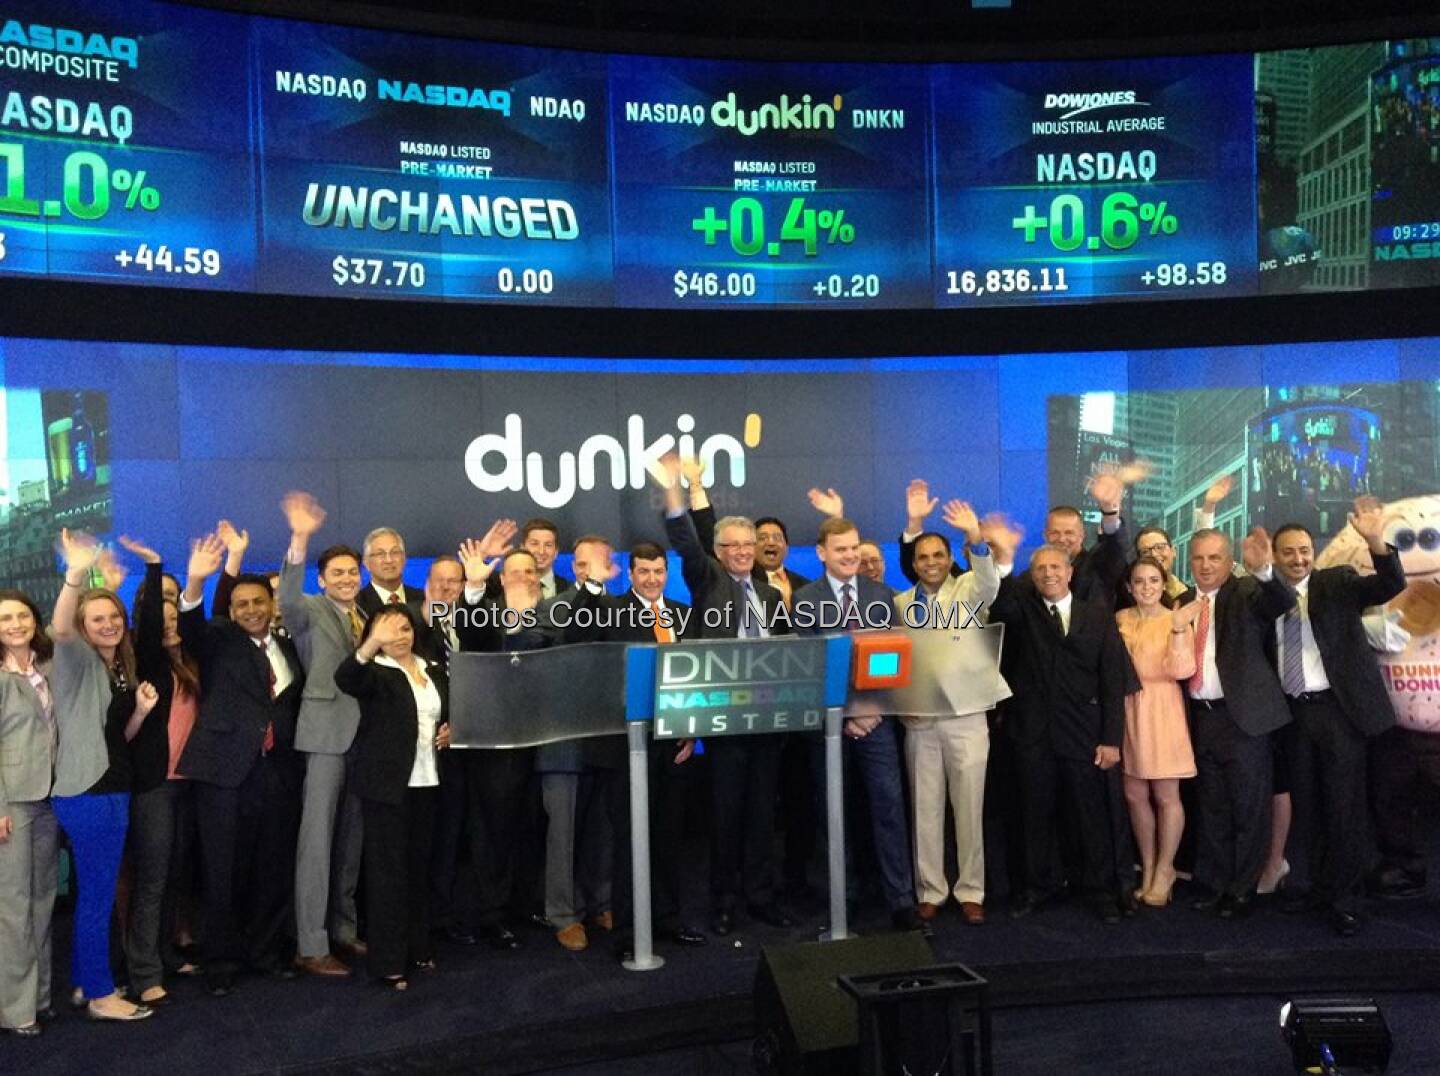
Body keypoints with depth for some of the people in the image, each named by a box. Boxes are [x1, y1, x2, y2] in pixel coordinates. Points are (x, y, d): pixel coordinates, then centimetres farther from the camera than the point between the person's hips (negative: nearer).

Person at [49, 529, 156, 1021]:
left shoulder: (122, 668, 13)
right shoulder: (77, 660, -8)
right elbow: (60, 628, -32)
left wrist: (142, 709, -4)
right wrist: (75, 575, -47)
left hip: (111, 790, 8)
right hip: (86, 792, -8)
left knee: (93, 891, 16)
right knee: (99, 893, -3)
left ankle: (84, 981, 27)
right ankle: (101, 995, 5)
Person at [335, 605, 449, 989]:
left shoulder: (434, 670, 11)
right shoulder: (375, 673, -9)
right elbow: (344, 679, -32)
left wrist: (448, 729, 5)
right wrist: (371, 646, -50)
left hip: (426, 781, 6)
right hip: (388, 782, -6)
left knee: (419, 866, 15)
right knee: (387, 869, -1)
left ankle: (416, 946, 28)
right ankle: (388, 961, 5)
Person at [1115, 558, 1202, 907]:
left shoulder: (1176, 620, -4)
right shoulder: (1120, 620, 7)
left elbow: (1182, 671, -17)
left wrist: (1179, 629, -25)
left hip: (1163, 711, -4)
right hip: (1129, 710, 4)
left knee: (1166, 796, 1)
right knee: (1134, 795, 8)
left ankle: (1164, 870, 16)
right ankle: (1148, 868, 22)